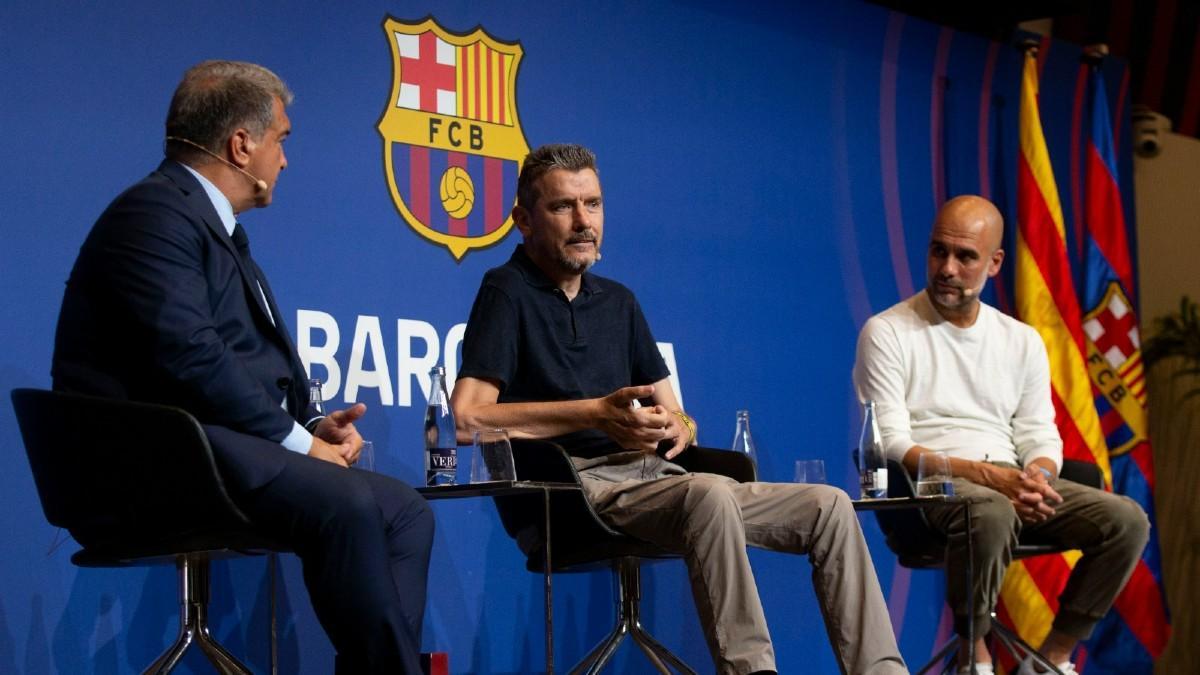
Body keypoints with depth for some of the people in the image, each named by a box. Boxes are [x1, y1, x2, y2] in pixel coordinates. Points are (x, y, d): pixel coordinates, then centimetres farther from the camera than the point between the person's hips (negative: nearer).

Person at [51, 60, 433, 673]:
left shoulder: (214, 226, 22)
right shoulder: (156, 214, -10)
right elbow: (190, 358, -22)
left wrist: (311, 426, 4)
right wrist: (297, 440, -15)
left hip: (227, 444, 11)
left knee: (405, 509, 0)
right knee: (344, 502, -29)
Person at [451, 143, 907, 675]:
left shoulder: (616, 301, 22)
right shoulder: (507, 293, 0)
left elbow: (674, 415, 24)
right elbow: (467, 418, -14)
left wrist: (676, 428, -3)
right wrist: (597, 414, -17)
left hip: (653, 474, 8)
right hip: (581, 484, -8)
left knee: (828, 506, -4)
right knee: (710, 495, -36)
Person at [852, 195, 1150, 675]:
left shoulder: (1022, 341, 16)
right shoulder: (887, 333, 0)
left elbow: (1040, 436, 13)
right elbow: (891, 443, -9)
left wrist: (1036, 476, -13)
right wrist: (985, 475, -20)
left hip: (1010, 479, 6)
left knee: (1126, 519, -17)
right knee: (992, 512, -39)